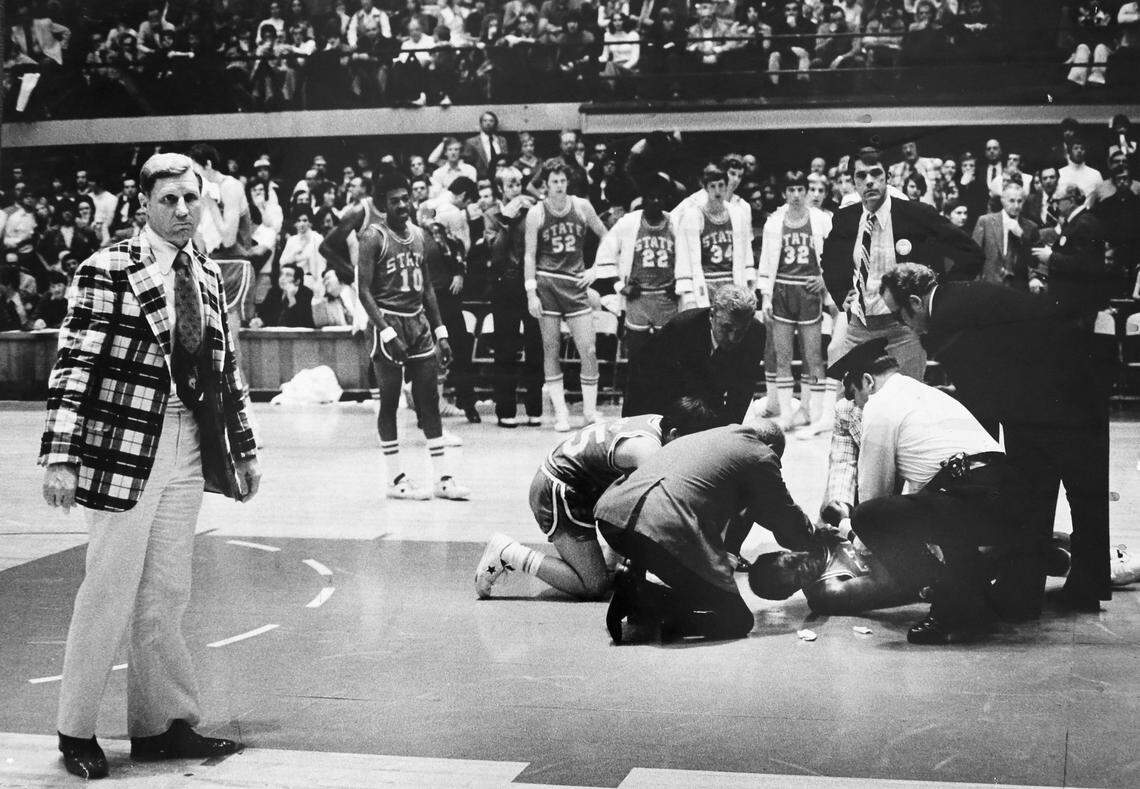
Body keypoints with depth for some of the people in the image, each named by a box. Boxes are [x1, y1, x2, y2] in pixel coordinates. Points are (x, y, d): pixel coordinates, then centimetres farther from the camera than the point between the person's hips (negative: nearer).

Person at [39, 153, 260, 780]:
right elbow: (73, 368, -10)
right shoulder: (106, 271, -7)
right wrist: (61, 458, -16)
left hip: (188, 454, 6)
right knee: (109, 593, 0)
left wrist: (244, 447, 19)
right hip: (123, 449, -6)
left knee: (166, 599, 10)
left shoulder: (207, 276, 13)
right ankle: (76, 731, 15)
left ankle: (159, 725, 22)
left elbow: (225, 370, 19)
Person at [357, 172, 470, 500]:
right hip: (389, 322, -6)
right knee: (389, 402, 1)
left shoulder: (418, 234, 12)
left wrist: (440, 332, 12)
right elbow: (365, 291, -13)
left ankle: (443, 478, 8)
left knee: (429, 402, 5)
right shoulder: (373, 236, -9)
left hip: (418, 321, 6)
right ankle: (396, 480, 8)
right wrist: (387, 333, -20)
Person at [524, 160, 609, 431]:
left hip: (576, 283, 1)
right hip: (546, 283, -1)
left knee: (588, 350, -5)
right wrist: (531, 293, -8)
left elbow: (606, 237, 13)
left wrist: (596, 269, 5)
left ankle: (590, 409, 7)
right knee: (551, 348, 1)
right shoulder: (536, 213, -1)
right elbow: (529, 255, -1)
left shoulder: (582, 206, 2)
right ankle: (560, 412, 6)